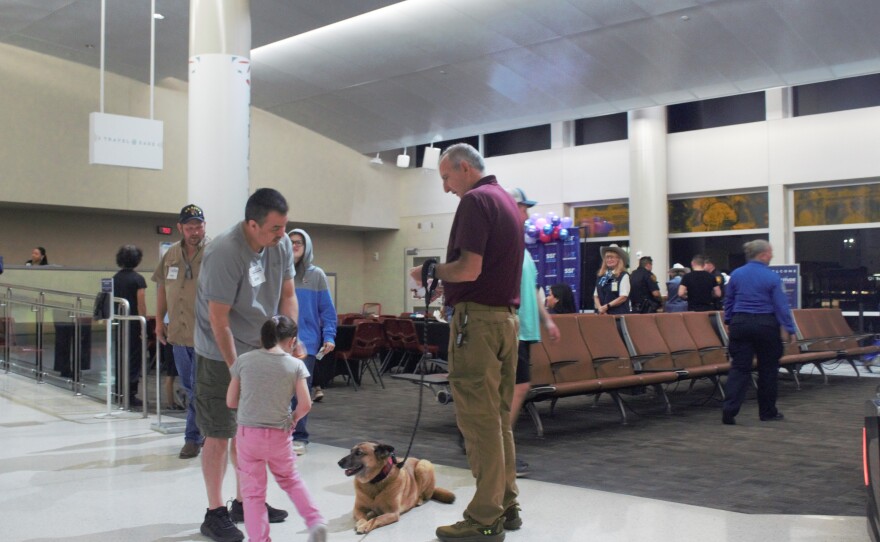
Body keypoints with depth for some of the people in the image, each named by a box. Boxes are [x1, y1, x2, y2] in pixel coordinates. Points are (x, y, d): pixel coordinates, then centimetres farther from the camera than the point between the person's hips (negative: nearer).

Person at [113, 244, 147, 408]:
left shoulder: (115, 278, 7)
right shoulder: (138, 279, -11)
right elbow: (141, 305, -15)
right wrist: (143, 325, -10)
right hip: (133, 325, -6)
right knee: (134, 358, 1)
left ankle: (120, 393, 20)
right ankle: (130, 395, 1)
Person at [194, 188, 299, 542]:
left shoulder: (282, 245, -8)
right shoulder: (225, 254, -27)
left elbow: (287, 295, 3)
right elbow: (218, 320, -23)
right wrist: (235, 369, -17)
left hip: (261, 350, 7)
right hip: (221, 354, -7)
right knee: (220, 433, 0)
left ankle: (244, 501, 29)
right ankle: (215, 513, 12)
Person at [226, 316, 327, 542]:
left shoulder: (243, 361, -3)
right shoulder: (296, 365, -5)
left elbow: (230, 401, 2)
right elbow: (305, 404, -10)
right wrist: (292, 419, 9)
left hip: (248, 434, -1)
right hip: (279, 435, 1)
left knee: (252, 492, 9)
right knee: (291, 480, 24)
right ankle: (316, 522, 17)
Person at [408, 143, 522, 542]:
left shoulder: (475, 200, -12)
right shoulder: (507, 201, 17)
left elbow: (469, 268, -21)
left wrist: (430, 272, -5)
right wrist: (443, 276, 18)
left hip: (477, 319, -9)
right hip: (506, 316, 10)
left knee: (478, 420, -4)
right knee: (499, 418, 14)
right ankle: (506, 506, 21)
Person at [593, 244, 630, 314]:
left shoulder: (624, 276, -3)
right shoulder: (601, 276, 13)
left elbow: (623, 297, -9)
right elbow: (596, 296, 12)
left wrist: (607, 306, -12)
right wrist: (600, 308, -6)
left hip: (618, 314, -4)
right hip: (602, 314, 5)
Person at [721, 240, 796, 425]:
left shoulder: (736, 275, 3)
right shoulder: (772, 278, -8)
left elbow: (728, 302, 11)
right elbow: (781, 306, -8)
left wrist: (729, 322, 21)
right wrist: (789, 329, -3)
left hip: (740, 324, 3)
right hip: (766, 325, -3)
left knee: (739, 368, 3)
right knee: (768, 368, 11)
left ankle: (729, 410, -11)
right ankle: (767, 412, 20)